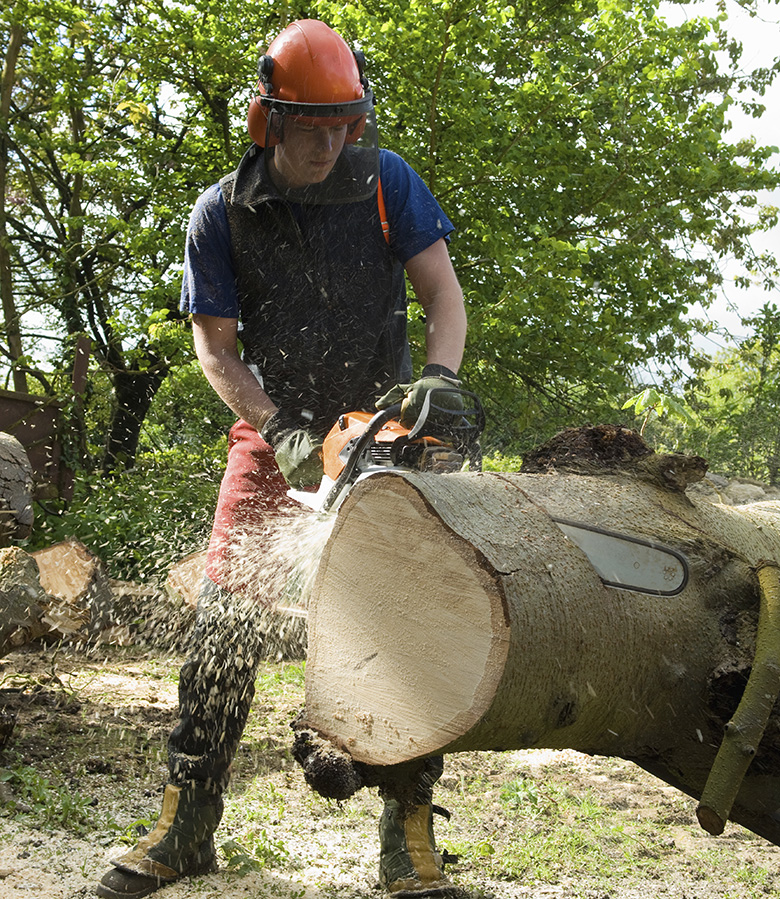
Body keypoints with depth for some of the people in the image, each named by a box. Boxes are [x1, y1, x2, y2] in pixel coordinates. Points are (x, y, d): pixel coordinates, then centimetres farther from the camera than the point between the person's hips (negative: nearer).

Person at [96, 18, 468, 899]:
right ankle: (186, 823, 3)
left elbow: (443, 296, -6)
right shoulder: (221, 214, -6)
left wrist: (438, 377, -26)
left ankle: (409, 828, 0)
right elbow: (216, 345, -4)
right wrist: (280, 432, -18)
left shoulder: (385, 181, -6)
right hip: (272, 430, 1)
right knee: (226, 615, -7)